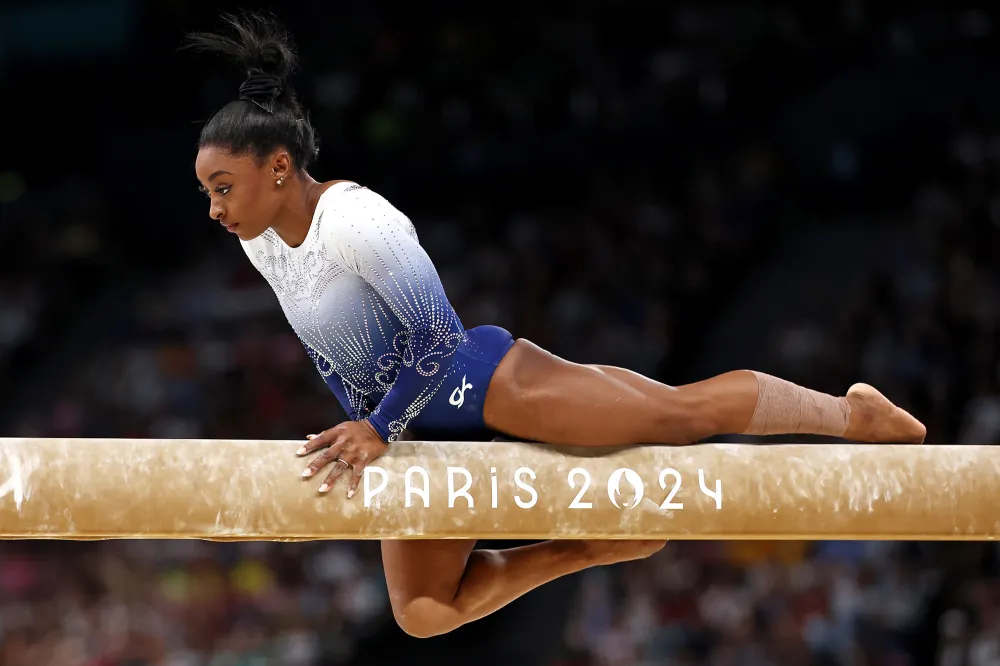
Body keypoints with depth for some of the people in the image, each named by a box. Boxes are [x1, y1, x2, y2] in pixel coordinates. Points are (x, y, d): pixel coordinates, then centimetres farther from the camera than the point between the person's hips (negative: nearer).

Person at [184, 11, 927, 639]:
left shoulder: (352, 219, -25)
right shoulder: (260, 243, 1)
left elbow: (434, 330, -26)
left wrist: (380, 429, -23)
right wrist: (356, 423, 10)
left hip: (483, 384, -9)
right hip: (427, 429, 9)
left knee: (689, 410, 0)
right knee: (424, 612, 6)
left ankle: (853, 413, 22)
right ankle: (595, 545, 21)